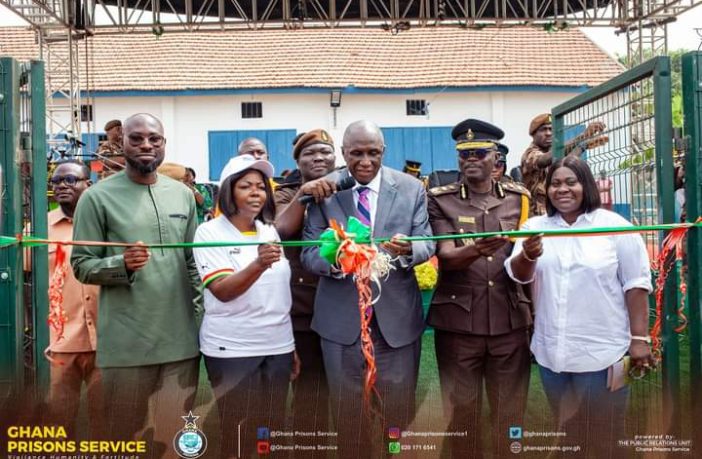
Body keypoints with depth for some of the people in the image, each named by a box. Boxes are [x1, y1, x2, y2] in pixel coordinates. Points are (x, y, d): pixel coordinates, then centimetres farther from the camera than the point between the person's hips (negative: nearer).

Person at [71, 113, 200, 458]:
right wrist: (121, 264, -22)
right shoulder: (97, 196, -4)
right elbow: (81, 265, -5)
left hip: (181, 339, 4)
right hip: (126, 343, -3)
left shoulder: (183, 194, 9)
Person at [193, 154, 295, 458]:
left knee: (273, 430, 10)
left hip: (278, 345, 5)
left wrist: (293, 345, 16)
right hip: (232, 349, -5)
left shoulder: (270, 231, 9)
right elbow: (223, 291, -18)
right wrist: (259, 264, -35)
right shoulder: (210, 231, -7)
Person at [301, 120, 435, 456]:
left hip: (396, 314, 1)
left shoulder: (411, 188, 0)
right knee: (346, 408, 15)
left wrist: (408, 250, -27)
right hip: (341, 316, 0)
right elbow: (309, 253, -6)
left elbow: (427, 244, -2)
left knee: (400, 407, 13)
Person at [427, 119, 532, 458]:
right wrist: (475, 250, -31)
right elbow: (445, 258, -12)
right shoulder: (440, 200, 0)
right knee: (461, 412, 9)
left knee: (510, 413, 10)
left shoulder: (518, 197, 9)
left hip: (510, 320, 2)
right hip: (457, 321, -2)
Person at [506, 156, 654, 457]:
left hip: (602, 352, -3)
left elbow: (635, 284, -4)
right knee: (567, 434, 18)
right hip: (551, 353, 3)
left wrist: (639, 339, -7)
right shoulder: (535, 227, 5)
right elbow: (518, 275, -5)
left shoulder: (615, 226, -4)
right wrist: (529, 255, -26)